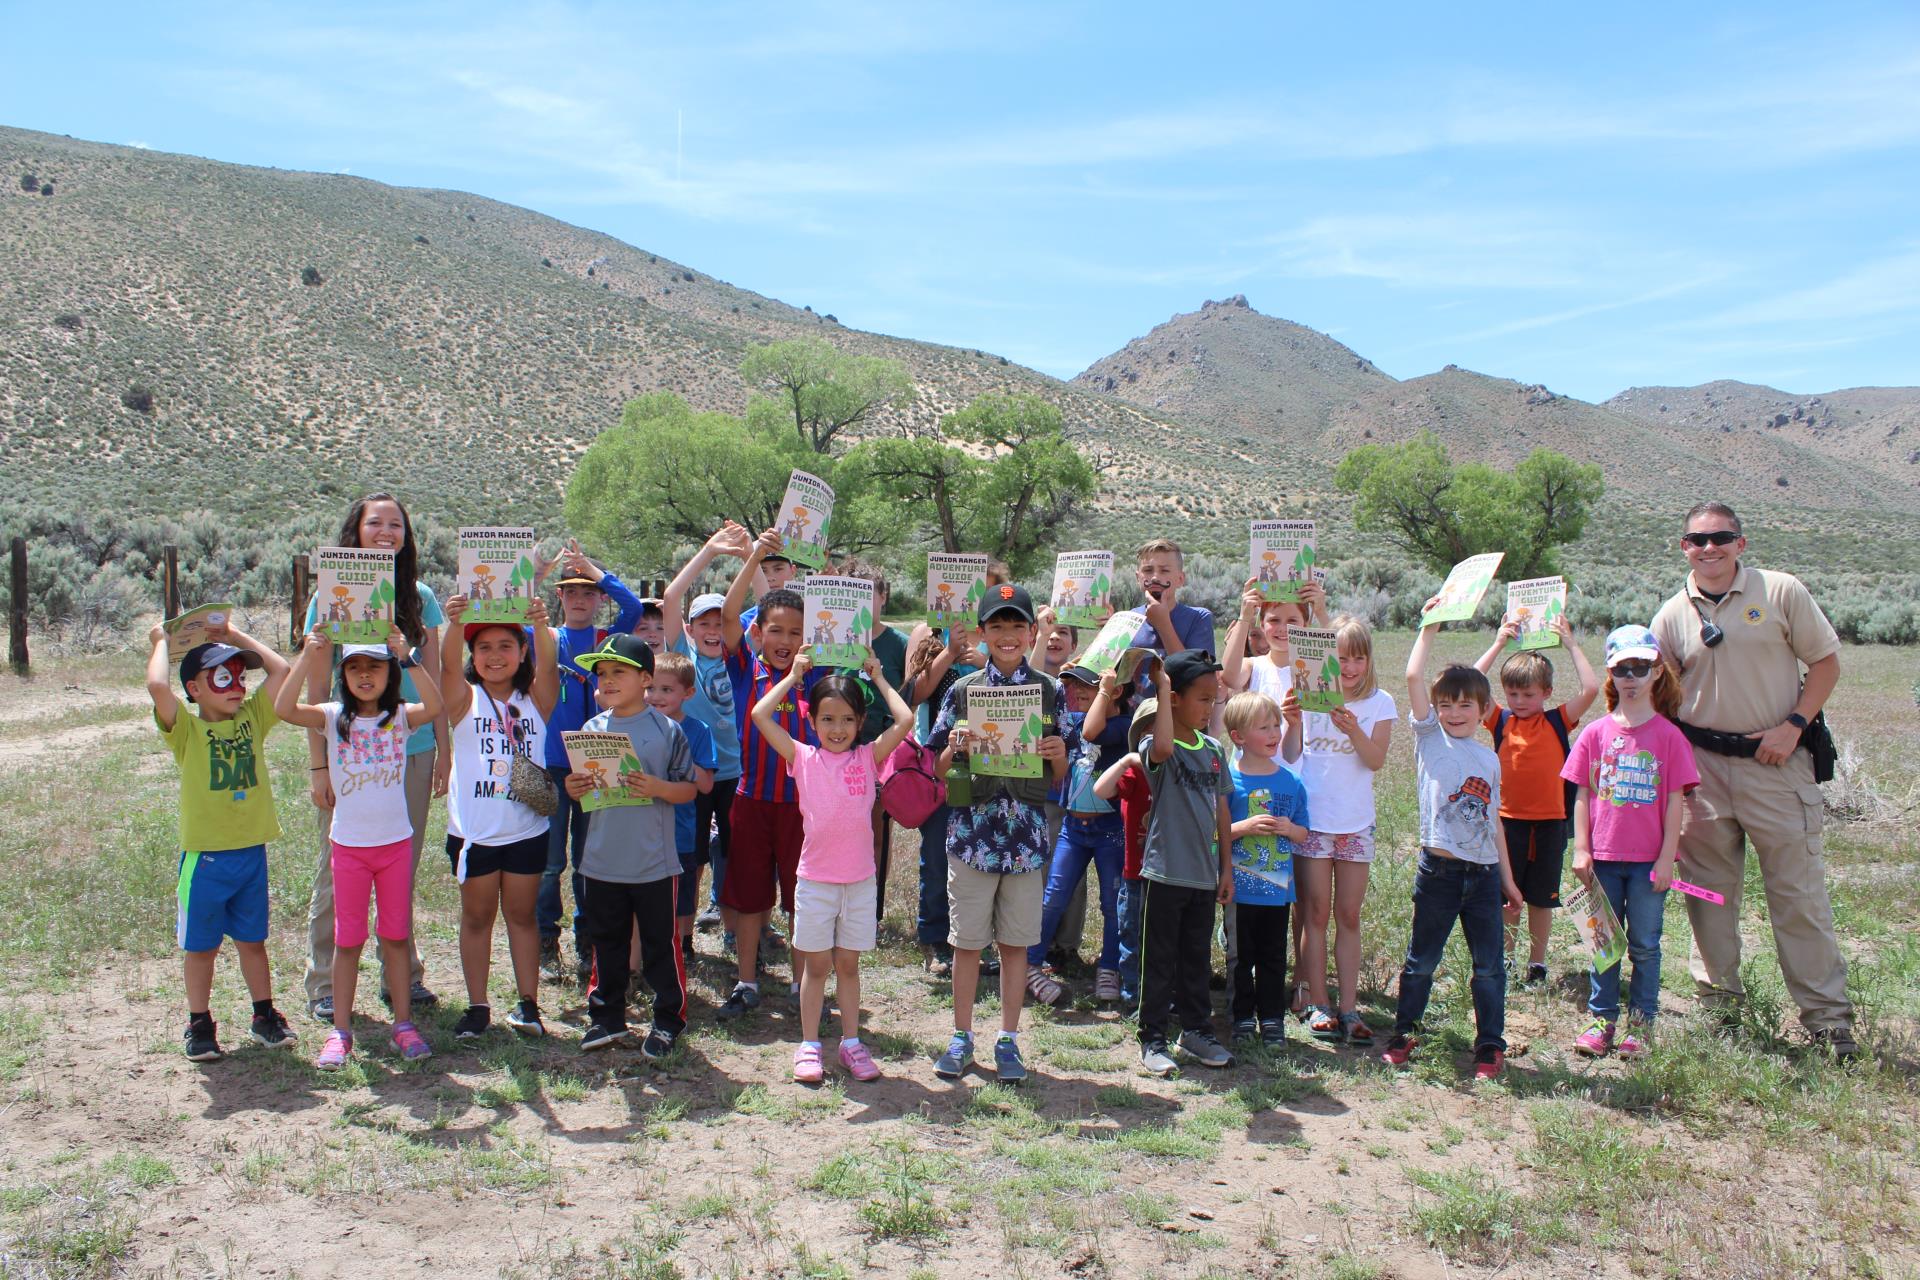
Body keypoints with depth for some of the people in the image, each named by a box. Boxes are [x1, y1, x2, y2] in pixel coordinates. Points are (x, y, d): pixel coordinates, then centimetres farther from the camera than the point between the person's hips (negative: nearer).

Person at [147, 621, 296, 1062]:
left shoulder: (252, 718, 3)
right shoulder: (187, 729, -8)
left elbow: (281, 669, -2)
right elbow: (157, 686, -25)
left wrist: (232, 635, 5)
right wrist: (161, 642, -9)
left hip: (252, 851, 3)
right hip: (204, 855, -3)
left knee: (252, 939, 15)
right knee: (200, 945, 10)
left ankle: (265, 1015, 26)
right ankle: (200, 1025, 23)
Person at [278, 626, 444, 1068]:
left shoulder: (400, 716, -4)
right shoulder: (333, 717, -4)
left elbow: (434, 706, -26)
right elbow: (284, 709, -21)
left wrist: (408, 657, -32)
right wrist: (308, 659, -29)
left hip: (396, 842, 0)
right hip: (349, 845, 0)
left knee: (396, 936, 10)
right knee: (348, 939, 8)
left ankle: (403, 1023, 19)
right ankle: (340, 1031, 17)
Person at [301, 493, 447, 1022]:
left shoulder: (420, 598, 6)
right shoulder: (331, 599, -3)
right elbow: (316, 690, -3)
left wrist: (444, 750, 6)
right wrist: (317, 765, -7)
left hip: (411, 750, 3)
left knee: (403, 871, 11)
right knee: (338, 873, 5)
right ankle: (324, 987, 17)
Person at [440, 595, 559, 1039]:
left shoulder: (535, 700, 2)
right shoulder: (465, 700, 0)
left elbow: (548, 667, -17)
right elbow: (449, 667, -19)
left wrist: (541, 626, -38)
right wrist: (455, 626, -39)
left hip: (526, 831, 1)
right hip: (473, 831, 0)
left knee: (522, 915, 10)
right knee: (477, 916, 9)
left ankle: (527, 1003, 18)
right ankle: (477, 1006, 18)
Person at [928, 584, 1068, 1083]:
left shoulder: (1050, 691, 4)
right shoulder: (962, 690, 1)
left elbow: (1060, 775, 9)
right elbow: (938, 769, 5)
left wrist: (1058, 753, -12)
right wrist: (955, 747, -15)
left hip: (1025, 833, 1)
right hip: (971, 830, 0)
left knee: (1015, 943, 8)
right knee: (967, 941, 7)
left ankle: (1008, 1040, 21)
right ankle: (961, 1037, 22)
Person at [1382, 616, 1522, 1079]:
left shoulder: (1489, 758, 12)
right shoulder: (1430, 738, 1)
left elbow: (1493, 821, 17)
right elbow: (1414, 677, -12)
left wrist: (1507, 879, 16)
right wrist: (1429, 628, -7)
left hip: (1484, 873, 3)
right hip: (1439, 870, -3)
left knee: (1489, 964, 7)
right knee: (1421, 960, 7)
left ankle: (1490, 1045, 18)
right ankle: (1403, 1034, 21)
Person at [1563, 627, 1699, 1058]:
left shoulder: (1669, 735, -3)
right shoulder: (1596, 733, 3)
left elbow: (1674, 802, -3)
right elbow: (1582, 796, 5)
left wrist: (1666, 859, -7)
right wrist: (1581, 850, 0)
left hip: (1648, 860, -2)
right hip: (1603, 856, 2)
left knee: (1644, 945, 6)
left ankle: (1641, 1023, 18)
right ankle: (1601, 1018, 19)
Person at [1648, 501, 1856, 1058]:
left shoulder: (1781, 591, -2)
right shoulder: (1672, 616, 6)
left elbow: (1826, 662, 3)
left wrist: (1793, 725, -10)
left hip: (1775, 762, -3)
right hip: (1701, 764, 3)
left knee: (1799, 891, -1)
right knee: (1708, 889, 10)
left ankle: (1828, 1016, 8)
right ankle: (1718, 1000, 23)